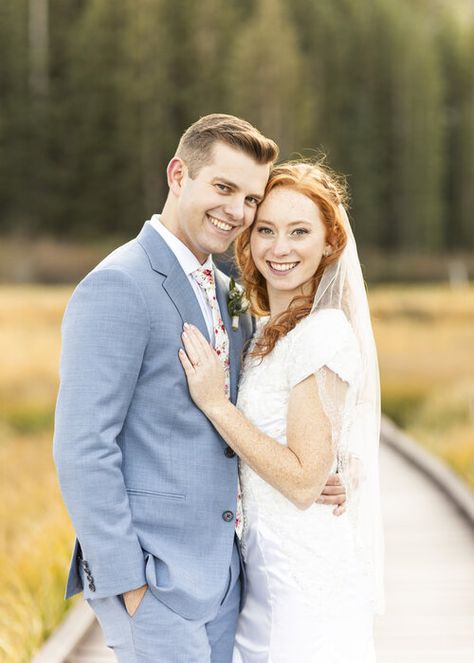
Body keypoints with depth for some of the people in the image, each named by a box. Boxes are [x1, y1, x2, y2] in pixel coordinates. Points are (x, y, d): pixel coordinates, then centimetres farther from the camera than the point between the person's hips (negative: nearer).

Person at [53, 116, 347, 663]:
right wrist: (127, 586, -19)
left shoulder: (229, 295, 14)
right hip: (151, 579, -8)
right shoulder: (118, 286, -14)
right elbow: (82, 449, -19)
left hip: (220, 572, 8)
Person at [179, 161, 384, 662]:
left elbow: (305, 480, -19)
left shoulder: (324, 333, -17)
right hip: (264, 564, 8)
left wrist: (215, 403, -20)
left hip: (308, 578, -8)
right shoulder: (266, 333, 10)